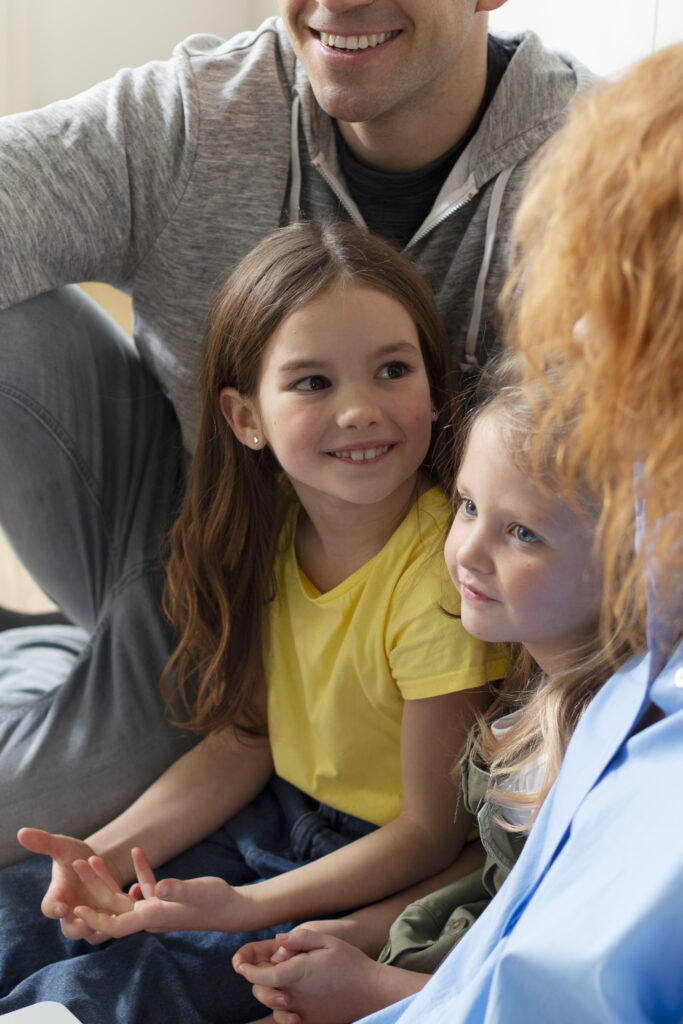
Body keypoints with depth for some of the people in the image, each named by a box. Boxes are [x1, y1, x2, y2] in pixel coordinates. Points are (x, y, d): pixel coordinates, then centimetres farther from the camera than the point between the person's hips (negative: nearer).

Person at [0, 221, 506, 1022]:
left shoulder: (439, 580, -28)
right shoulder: (273, 533, -6)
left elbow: (430, 831, -18)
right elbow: (243, 743, 3)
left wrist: (245, 909, -25)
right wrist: (111, 852, -11)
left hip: (378, 881, -6)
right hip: (272, 819, 7)